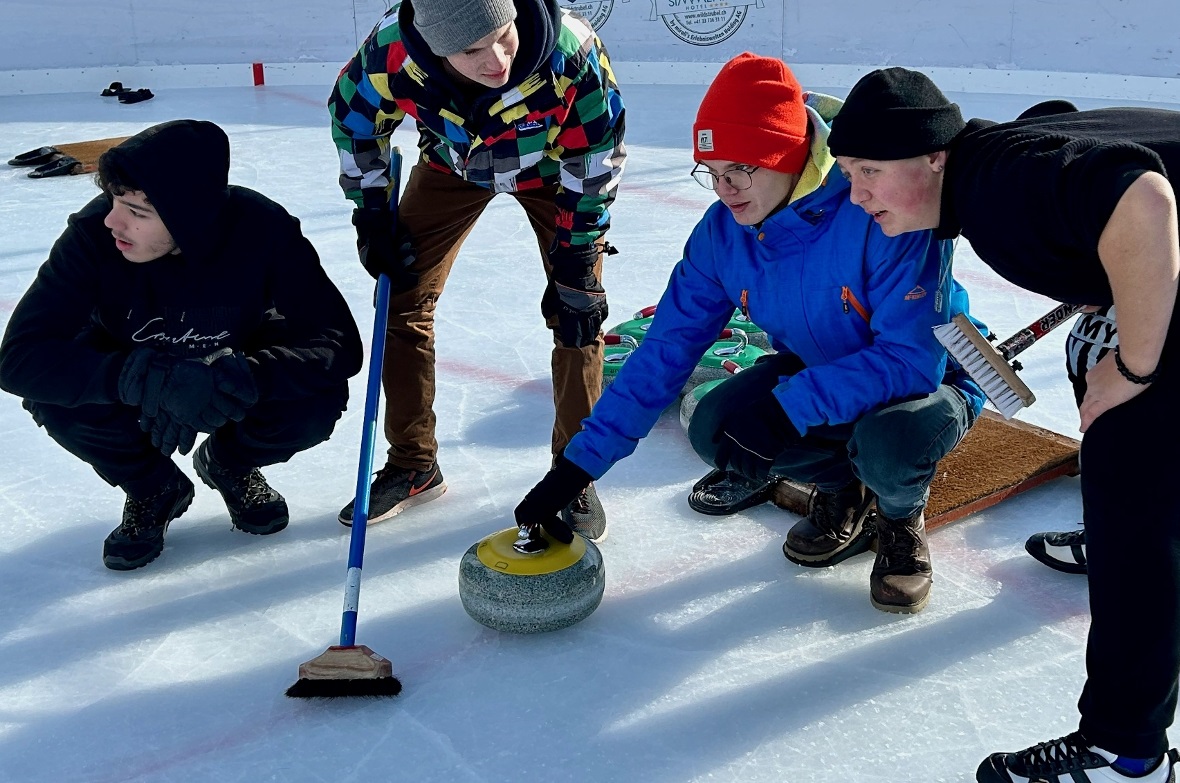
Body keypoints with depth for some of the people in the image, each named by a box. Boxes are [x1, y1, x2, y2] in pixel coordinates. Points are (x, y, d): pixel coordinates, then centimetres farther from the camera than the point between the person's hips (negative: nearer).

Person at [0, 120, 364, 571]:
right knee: (55, 396, -30)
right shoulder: (94, 233, -30)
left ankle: (228, 463, 8)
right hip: (135, 379, 1)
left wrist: (242, 374, -49)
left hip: (233, 365, 0)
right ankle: (153, 490, 3)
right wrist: (149, 380, -48)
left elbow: (339, 345, -33)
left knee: (319, 398, -28)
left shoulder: (264, 229, -31)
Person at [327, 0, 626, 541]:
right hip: (452, 162, 2)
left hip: (550, 164, -2)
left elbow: (596, 155, -23)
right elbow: (353, 118, -11)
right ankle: (413, 465, 16)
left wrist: (576, 258, -20)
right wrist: (373, 215, -10)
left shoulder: (571, 52, -39)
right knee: (404, 302, -1)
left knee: (577, 313, -12)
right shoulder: (392, 50, -34)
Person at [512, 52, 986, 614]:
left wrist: (790, 406, -38)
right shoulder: (723, 232, -14)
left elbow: (912, 359, -33)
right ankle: (841, 487, 9)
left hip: (933, 378, -5)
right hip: (820, 372, 5)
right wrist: (578, 465, -16)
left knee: (888, 443, -37)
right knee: (715, 430, -19)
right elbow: (665, 351, -12)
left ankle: (901, 515, 1)